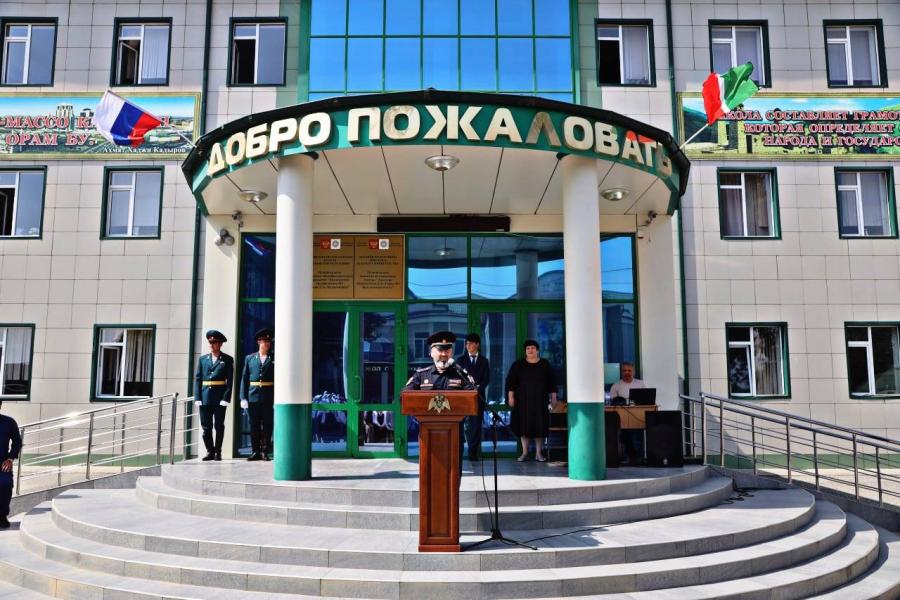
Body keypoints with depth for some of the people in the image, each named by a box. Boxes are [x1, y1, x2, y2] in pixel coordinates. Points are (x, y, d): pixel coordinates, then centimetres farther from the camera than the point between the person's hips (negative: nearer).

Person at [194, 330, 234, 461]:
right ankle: (210, 451, 14)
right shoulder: (202, 359, 13)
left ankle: (218, 452, 10)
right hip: (205, 397, 3)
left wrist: (226, 398, -12)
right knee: (206, 426, 4)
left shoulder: (228, 360, 4)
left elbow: (230, 380, -2)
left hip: (220, 397, -3)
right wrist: (197, 398, -1)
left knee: (219, 426, 2)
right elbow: (197, 379, 9)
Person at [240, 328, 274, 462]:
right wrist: (243, 397, -1)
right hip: (253, 397, 1)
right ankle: (255, 452, 12)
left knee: (267, 425, 0)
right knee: (254, 425, 5)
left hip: (268, 398, -1)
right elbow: (244, 379, 7)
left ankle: (265, 452, 7)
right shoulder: (249, 358, 10)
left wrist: (277, 398, -6)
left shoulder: (274, 359, 6)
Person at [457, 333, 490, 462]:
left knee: (476, 424, -1)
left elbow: (486, 379, 6)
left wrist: (478, 388, -10)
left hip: (478, 396, 1)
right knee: (466, 424, -5)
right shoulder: (461, 360, 10)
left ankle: (474, 453, 2)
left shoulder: (484, 361, 12)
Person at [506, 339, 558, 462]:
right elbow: (510, 382, 1)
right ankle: (525, 453, 7)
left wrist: (553, 398, 2)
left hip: (539, 400, 0)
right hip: (523, 400, 0)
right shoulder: (518, 365, 3)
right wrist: (510, 397, -7)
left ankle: (539, 453, 7)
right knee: (524, 425, 1)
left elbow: (552, 382, 7)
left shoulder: (545, 365, 5)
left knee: (539, 425, 0)